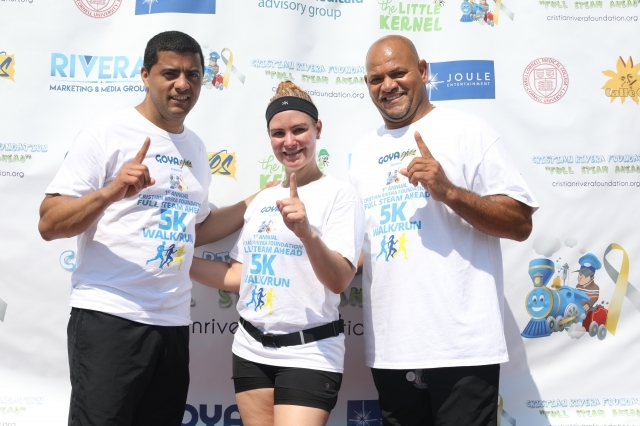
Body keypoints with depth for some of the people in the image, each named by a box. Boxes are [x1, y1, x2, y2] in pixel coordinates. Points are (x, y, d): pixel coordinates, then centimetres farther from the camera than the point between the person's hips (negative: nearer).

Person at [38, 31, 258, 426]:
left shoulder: (196, 148, 13)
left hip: (173, 322, 6)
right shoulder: (108, 133, -7)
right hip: (109, 317, -6)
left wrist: (256, 202, 15)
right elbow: (49, 224, -12)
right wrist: (111, 192, -28)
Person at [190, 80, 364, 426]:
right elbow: (240, 276, 14)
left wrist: (307, 232, -33)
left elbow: (339, 281, -18)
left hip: (309, 354, -6)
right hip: (251, 350, 6)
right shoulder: (261, 200, 11)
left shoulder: (338, 194, -8)